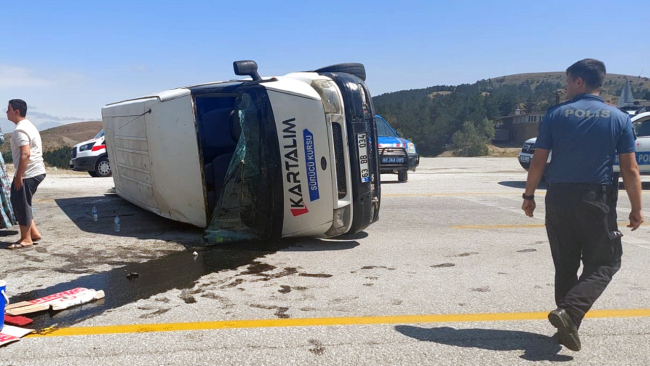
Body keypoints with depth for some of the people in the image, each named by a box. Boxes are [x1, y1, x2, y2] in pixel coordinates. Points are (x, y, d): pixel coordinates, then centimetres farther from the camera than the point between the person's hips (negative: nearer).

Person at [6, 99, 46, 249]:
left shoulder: (20, 130, -16)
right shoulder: (27, 125, 17)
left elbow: (25, 154, -25)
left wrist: (18, 176, -20)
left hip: (29, 173, -10)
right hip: (36, 171, 10)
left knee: (21, 204, -1)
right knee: (22, 203, 16)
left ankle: (26, 239, 7)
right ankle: (33, 232, 19)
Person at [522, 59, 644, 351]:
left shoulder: (556, 114, -1)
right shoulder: (619, 119, 1)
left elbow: (538, 161, -2)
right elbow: (630, 170, -1)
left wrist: (529, 195, 8)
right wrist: (636, 208, 8)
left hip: (559, 198, 1)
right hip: (598, 201, -1)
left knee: (565, 266, 13)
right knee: (602, 265, 10)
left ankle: (568, 325, 18)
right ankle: (569, 311, -11)